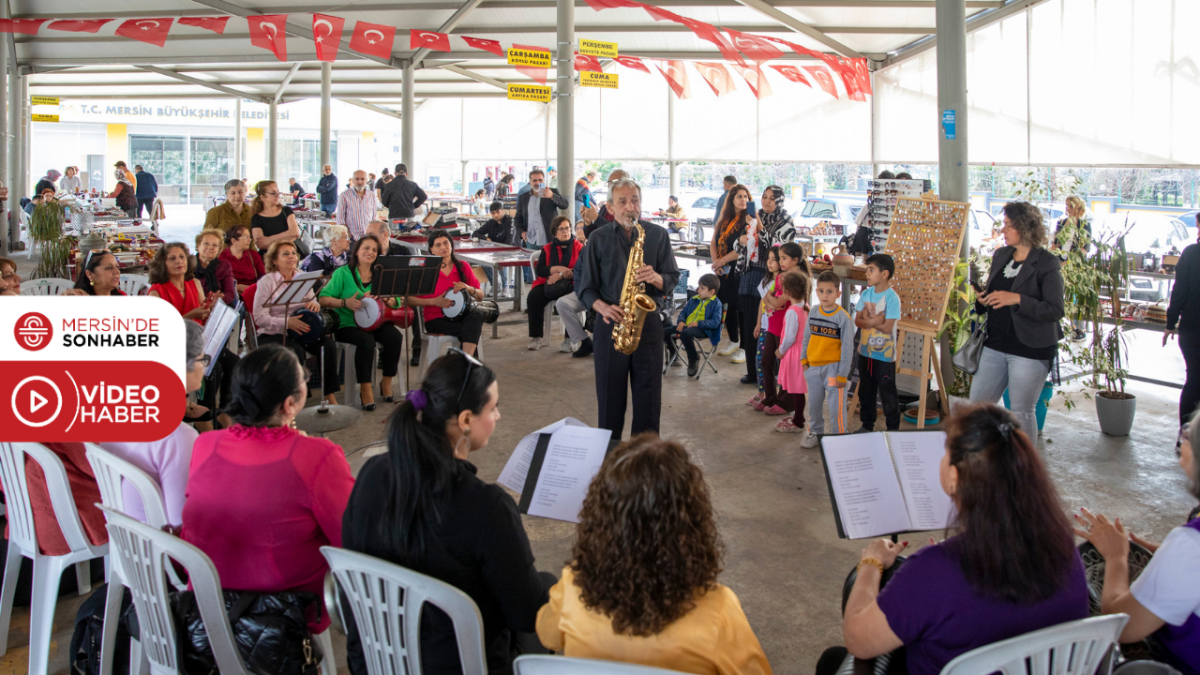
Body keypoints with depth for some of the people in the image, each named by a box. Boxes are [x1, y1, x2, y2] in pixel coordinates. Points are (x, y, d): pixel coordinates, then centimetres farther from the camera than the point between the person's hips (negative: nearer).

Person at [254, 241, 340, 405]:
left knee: (328, 344, -21)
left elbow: (312, 303, 14)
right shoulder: (266, 281, -4)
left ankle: (330, 396, -17)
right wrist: (286, 322, -25)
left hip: (300, 330, 5)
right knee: (296, 351, -33)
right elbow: (259, 317, -11)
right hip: (272, 335, -5)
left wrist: (315, 305, -12)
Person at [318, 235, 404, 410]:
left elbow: (395, 302, 5)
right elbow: (323, 299, -7)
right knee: (366, 340, -35)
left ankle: (386, 383, -7)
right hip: (347, 324, -4)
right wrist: (345, 302, -23)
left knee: (395, 336, -25)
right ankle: (365, 389, -22)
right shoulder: (343, 273, 2)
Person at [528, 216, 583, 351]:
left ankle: (569, 339, -28)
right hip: (548, 283, 3)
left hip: (570, 284, -3)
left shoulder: (579, 247, 9)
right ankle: (536, 336, -17)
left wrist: (560, 275, -15)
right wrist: (559, 268, -11)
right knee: (533, 298, -27)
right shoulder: (547, 249, 18)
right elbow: (539, 269, 3)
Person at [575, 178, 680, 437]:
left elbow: (673, 278, 6)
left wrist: (656, 278, -16)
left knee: (649, 394, 2)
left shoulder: (658, 235, 6)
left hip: (648, 321, 1)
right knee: (610, 394, 4)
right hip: (610, 323, 0)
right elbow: (583, 284, 5)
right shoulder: (598, 239, 5)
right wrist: (602, 307, -14)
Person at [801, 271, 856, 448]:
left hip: (833, 367, -5)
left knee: (836, 406, -1)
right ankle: (815, 432, 35)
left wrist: (842, 374, -12)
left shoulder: (843, 318, -14)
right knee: (814, 403, 18)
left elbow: (847, 347, -12)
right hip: (813, 366, 5)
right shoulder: (813, 314, 1)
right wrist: (804, 360, 7)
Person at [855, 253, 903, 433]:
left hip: (884, 355, -6)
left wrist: (867, 320, -12)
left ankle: (893, 429, 16)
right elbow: (858, 320, -1)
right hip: (865, 351, 6)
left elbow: (887, 327, -20)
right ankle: (867, 425, 32)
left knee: (888, 394, 4)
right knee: (865, 391, 17)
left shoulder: (892, 297, -16)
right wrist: (873, 321, -19)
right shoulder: (866, 293, 3)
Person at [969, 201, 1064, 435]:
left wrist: (1018, 299, -27)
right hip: (995, 344, 7)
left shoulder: (1046, 263, -12)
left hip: (1030, 348, -7)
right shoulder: (1000, 255, 10)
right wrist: (982, 299, -1)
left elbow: (1055, 311, -17)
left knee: (1022, 412, 3)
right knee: (978, 403, 11)